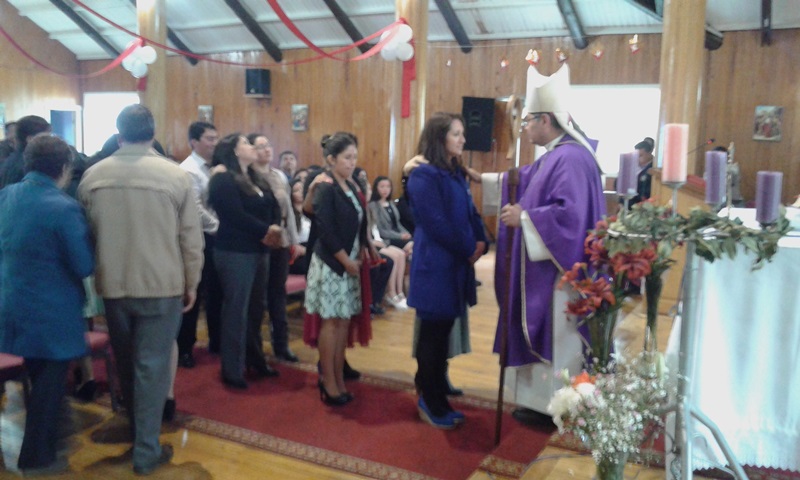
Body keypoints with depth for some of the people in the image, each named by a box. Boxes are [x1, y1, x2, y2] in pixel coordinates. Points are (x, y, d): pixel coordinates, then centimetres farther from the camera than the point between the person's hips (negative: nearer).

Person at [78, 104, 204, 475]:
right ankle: (146, 451, 10)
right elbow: (191, 237, -8)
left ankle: (137, 432, 36)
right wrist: (191, 283, 4)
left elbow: (86, 233, 9)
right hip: (162, 286, -3)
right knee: (152, 367, 4)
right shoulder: (175, 175, -10)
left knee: (126, 364, 19)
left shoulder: (92, 176, 0)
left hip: (113, 285, 4)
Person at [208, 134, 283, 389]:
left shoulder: (256, 178, 17)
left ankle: (255, 359, 27)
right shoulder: (223, 180, -9)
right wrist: (267, 231, -12)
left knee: (256, 308, 14)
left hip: (259, 251, 8)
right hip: (235, 253, -8)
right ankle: (232, 370, 8)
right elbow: (237, 216, -20)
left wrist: (274, 231, -10)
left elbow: (274, 208, 9)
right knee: (236, 310, -2)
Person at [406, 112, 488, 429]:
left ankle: (436, 398, 26)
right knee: (433, 335, 2)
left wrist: (481, 242, -3)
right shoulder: (424, 175, -13)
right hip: (435, 265, -9)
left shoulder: (456, 173, 15)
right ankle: (431, 404, 16)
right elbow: (436, 223, -19)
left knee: (443, 333, 14)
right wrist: (468, 250, -11)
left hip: (456, 264, 9)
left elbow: (470, 212, 15)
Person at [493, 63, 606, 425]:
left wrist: (524, 218, -23)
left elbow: (570, 214, -30)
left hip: (558, 274, -10)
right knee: (539, 335, 17)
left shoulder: (571, 158, -21)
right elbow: (526, 186, 24)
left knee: (554, 338, 2)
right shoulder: (553, 157, 11)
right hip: (541, 267, 10)